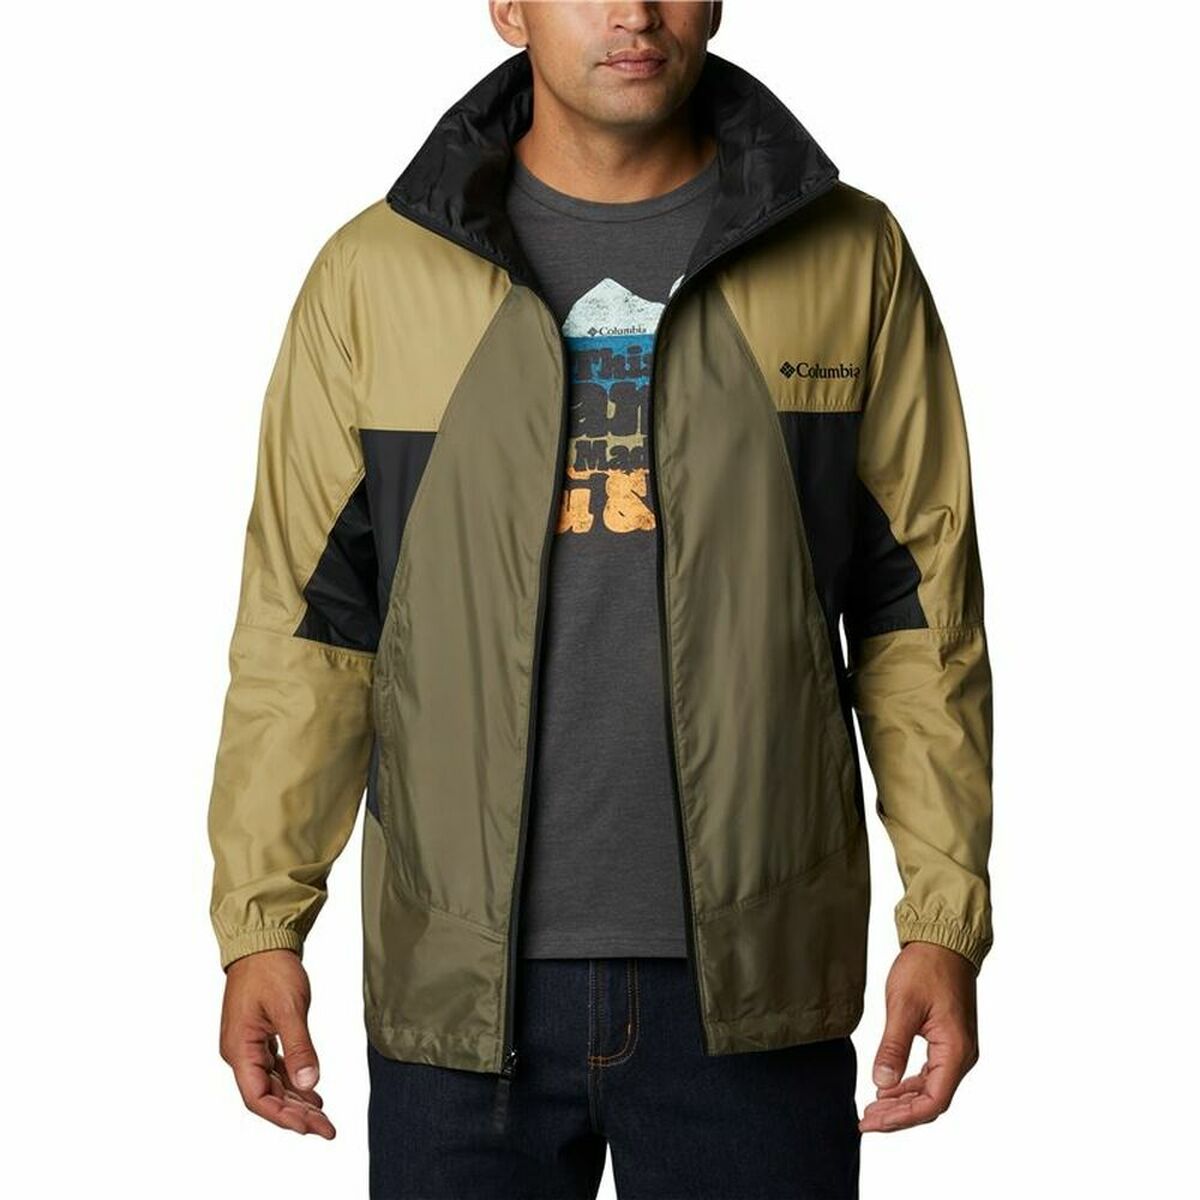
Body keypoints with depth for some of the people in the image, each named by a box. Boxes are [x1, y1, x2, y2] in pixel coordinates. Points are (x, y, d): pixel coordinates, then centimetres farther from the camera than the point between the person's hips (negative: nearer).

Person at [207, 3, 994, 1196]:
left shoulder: (851, 258, 2)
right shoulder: (373, 272, 2)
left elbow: (919, 607, 4)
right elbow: (307, 620, 4)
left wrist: (944, 918, 0)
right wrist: (260, 923, 0)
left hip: (753, 981, 0)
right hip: (457, 981, 0)